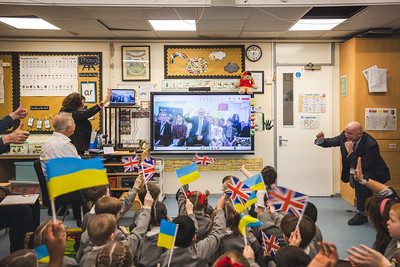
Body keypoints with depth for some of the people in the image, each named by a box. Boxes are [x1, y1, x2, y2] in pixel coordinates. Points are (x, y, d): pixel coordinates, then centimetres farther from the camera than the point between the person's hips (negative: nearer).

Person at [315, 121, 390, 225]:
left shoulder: (371, 145, -29)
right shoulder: (344, 136, -10)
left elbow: (362, 167, -30)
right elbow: (331, 142, 6)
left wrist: (350, 151, -32)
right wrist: (321, 140, -15)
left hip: (374, 173, -9)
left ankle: (362, 214, -19)